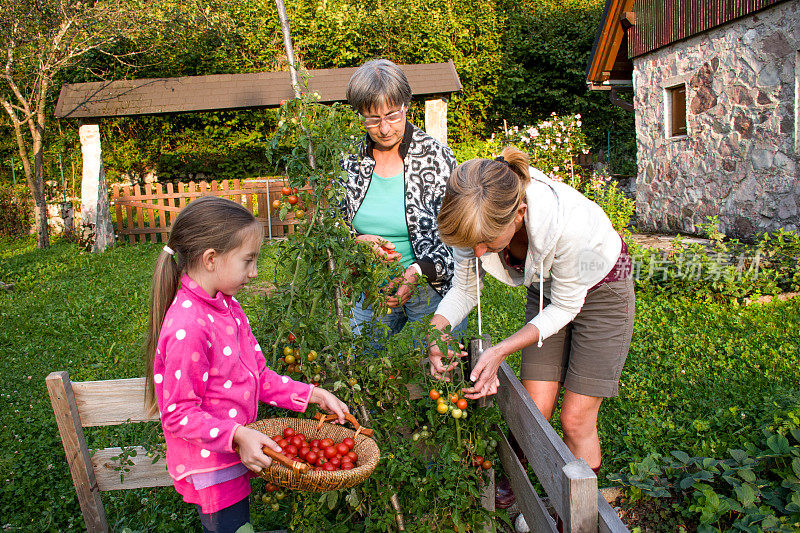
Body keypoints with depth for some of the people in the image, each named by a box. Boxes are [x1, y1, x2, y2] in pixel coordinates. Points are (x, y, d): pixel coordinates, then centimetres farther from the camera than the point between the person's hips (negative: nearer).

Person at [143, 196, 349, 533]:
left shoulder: (227, 305, 1)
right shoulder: (187, 328, -28)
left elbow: (257, 375, 5)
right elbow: (179, 414, -23)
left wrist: (312, 395, 0)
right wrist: (237, 435, -31)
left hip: (234, 454, 9)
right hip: (210, 469, -8)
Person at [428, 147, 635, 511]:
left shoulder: (569, 223, -41)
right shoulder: (475, 220, -27)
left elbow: (565, 307, -24)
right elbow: (464, 290, -10)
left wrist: (499, 351, -30)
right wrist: (435, 332, -28)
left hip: (599, 290, -4)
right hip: (546, 289, 4)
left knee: (575, 419, -2)